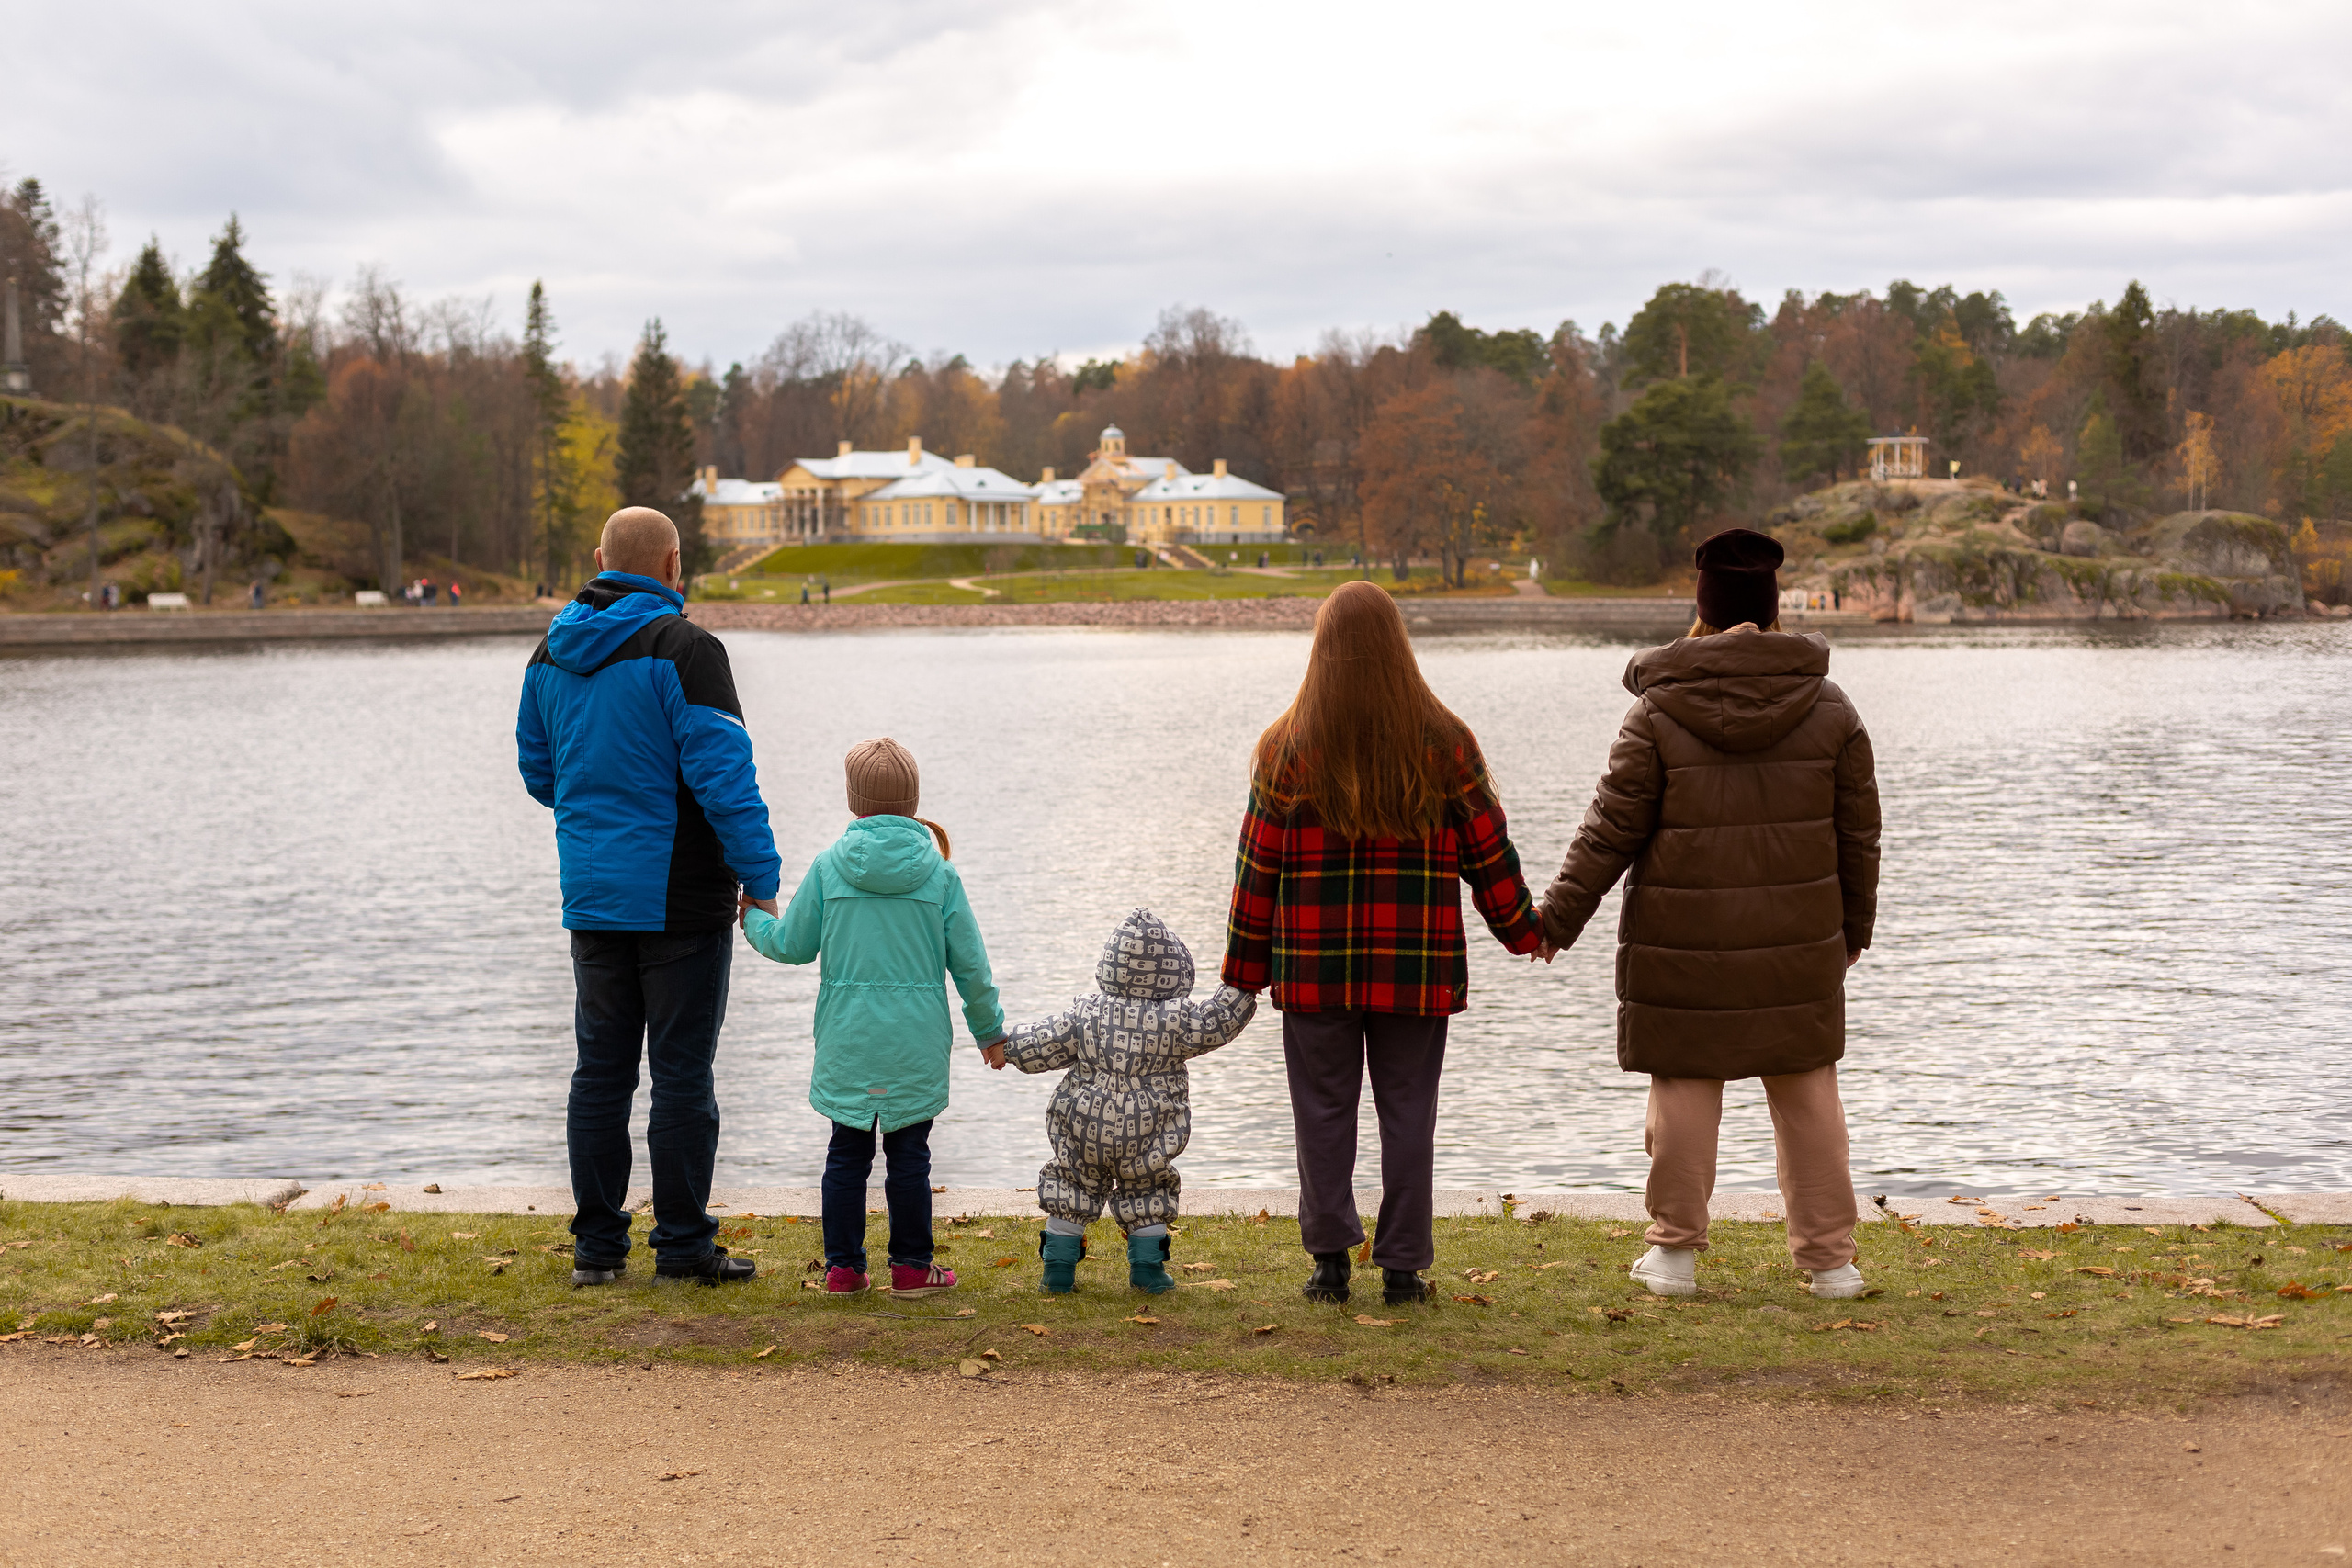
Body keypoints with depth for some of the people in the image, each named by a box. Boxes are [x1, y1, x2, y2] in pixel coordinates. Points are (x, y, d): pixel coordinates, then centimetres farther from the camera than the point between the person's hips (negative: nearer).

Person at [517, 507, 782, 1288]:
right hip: (679, 898, -6)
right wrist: (761, 876, -13)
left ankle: (597, 1245, 13)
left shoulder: (551, 653, 10)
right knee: (682, 1071, -1)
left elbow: (539, 772, 18)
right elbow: (724, 770, -18)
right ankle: (682, 1244, 3)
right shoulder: (682, 649, -12)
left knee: (601, 1069, 11)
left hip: (592, 899, 6)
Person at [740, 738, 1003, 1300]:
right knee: (909, 1152, 7)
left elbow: (793, 945, 5)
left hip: (847, 1038, 1)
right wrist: (989, 1028, 14)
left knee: (847, 1150, 9)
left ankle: (842, 1265, 13)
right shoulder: (939, 873, -3)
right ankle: (911, 1265, 12)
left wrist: (756, 919, 26)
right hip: (916, 1040, -1)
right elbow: (970, 964, 0)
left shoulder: (827, 867, -3)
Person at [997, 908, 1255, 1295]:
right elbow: (1219, 1023, -6)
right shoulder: (1175, 1020, -12)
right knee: (1147, 1197, 17)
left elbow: (1043, 1046, 0)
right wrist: (1242, 985, 3)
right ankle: (1148, 1270, 15)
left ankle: (1058, 1271, 16)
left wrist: (1007, 1046, 15)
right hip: (1145, 1143, -1)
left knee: (1071, 1192, 15)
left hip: (1083, 1135, 1)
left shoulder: (1087, 1013, -5)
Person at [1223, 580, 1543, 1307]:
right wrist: (1523, 929, 19)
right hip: (1418, 969, 1)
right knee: (1408, 1113, 7)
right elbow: (1489, 852, 4)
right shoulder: (1445, 744, -1)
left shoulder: (1288, 749, -4)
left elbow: (1259, 867, -1)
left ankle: (1330, 1260, 10)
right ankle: (1402, 1267, 10)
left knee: (1324, 1111, 8)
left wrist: (1246, 968, 7)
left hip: (1314, 969, -1)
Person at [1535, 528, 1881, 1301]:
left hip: (1683, 945, -2)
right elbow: (1858, 832, 7)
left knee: (1684, 1084, 7)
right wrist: (1854, 927, 19)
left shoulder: (1658, 713, -6)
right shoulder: (1829, 709, 2)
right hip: (1798, 944, 2)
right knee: (1806, 1087, 9)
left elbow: (1611, 830, -6)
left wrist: (1558, 918, 3)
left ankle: (1675, 1251, 13)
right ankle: (1829, 1257, 12)